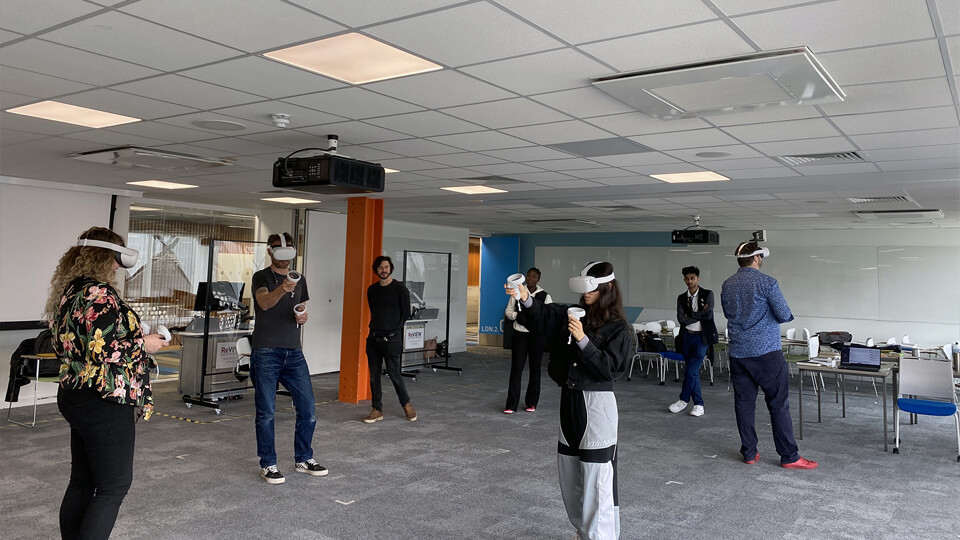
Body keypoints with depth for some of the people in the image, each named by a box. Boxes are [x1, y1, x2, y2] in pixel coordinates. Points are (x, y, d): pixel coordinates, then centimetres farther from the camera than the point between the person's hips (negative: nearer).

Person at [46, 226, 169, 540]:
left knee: (82, 482, 17)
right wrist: (144, 344, -10)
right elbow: (106, 351, -25)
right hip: (104, 403, -10)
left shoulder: (67, 291, 11)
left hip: (74, 396, 10)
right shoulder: (99, 294, -19)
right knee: (115, 486, 0)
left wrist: (133, 336, 15)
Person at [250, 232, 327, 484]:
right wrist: (282, 290, -44)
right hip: (266, 352, -5)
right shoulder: (261, 277, -3)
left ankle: (303, 459, 20)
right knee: (266, 412, 0)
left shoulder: (300, 280, 15)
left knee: (307, 407, 4)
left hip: (293, 352, 5)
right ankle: (268, 464, 14)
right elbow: (264, 303, -23)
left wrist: (303, 317, 0)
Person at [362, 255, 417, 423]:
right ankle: (377, 410, 14)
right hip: (373, 338, 5)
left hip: (391, 339, -5)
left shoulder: (400, 289, -3)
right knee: (374, 375, 5)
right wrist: (376, 327, 12)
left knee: (394, 374, -3)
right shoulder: (372, 290, 11)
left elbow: (405, 314, 1)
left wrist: (394, 330, 2)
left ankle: (406, 404, 18)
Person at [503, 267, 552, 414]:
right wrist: (519, 315, -12)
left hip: (537, 334, 0)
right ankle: (511, 404, 0)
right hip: (520, 333, 0)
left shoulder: (544, 296, 1)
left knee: (535, 367, 8)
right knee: (516, 367, -4)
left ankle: (531, 403, 21)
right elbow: (508, 311, 7)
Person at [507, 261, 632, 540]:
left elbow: (609, 368, -17)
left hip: (596, 404, -7)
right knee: (569, 474, 17)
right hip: (569, 400, 7)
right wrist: (526, 298, -23)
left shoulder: (618, 329, -9)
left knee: (597, 478, -4)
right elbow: (541, 316, -3)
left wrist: (583, 340, -25)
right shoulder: (572, 315, 5)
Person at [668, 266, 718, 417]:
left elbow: (708, 315, -15)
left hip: (701, 337, -5)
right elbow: (681, 318, -6)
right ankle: (698, 404, 17)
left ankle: (684, 400, 7)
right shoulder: (681, 298, 8)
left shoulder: (708, 294, -2)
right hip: (687, 336, 5)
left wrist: (690, 316, -9)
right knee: (691, 371, 8)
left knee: (691, 370, -10)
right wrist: (700, 314, -9)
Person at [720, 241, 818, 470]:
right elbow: (785, 315, -9)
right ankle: (789, 456, 4)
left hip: (738, 353, 6)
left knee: (744, 403, 9)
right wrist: (770, 316, 10)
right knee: (779, 404, 0)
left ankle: (749, 453, 14)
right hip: (766, 352, -5)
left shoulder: (727, 285, 8)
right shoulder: (766, 282, -11)